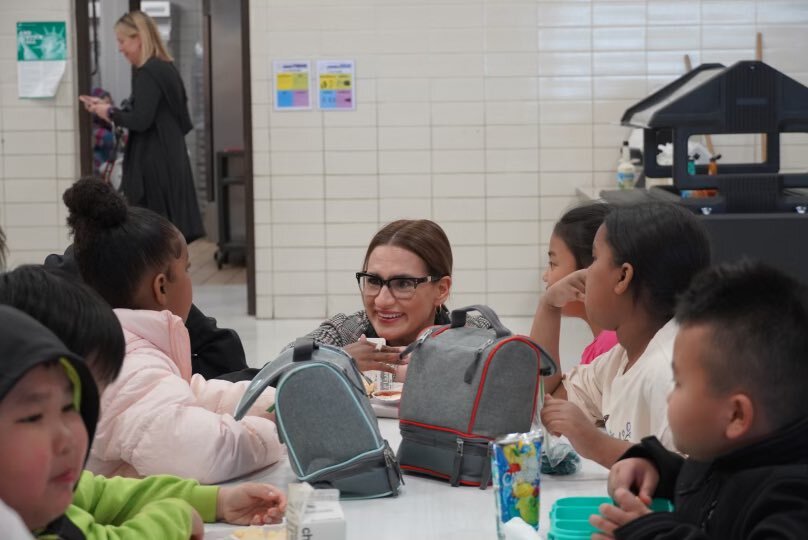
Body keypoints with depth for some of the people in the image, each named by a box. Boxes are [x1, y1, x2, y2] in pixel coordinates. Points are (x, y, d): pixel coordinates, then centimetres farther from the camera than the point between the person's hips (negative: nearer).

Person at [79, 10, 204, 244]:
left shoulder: (147, 73, -13)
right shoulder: (167, 69, 15)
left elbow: (141, 120, -21)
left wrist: (111, 113, -3)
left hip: (152, 166, -9)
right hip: (172, 161, 9)